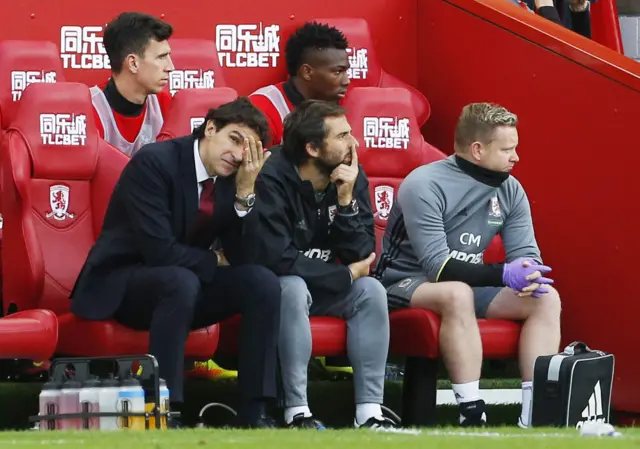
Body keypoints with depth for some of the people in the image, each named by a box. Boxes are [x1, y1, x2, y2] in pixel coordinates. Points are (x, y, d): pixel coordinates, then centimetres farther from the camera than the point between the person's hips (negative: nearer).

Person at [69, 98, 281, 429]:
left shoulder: (230, 176, 0)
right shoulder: (154, 162, -21)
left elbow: (244, 258, -4)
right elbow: (159, 250, -28)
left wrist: (245, 192, -15)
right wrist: (213, 262, -12)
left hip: (184, 283, 7)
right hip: (120, 284, -7)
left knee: (264, 283, -14)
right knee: (181, 281, -37)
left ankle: (252, 412, -13)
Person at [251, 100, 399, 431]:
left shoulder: (352, 177, -7)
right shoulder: (272, 179, -24)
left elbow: (362, 257, -10)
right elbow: (277, 259, -29)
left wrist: (346, 201, -24)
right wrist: (346, 275, -20)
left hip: (326, 288, 5)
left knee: (371, 289, -20)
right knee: (294, 287, -35)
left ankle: (369, 411, -20)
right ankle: (296, 412, -30)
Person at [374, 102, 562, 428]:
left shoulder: (509, 190, -1)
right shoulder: (425, 185, -21)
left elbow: (526, 253, -1)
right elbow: (437, 265, -27)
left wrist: (529, 273, -27)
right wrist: (503, 275, -36)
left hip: (467, 282, 7)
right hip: (407, 281, -7)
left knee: (545, 298, -15)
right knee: (457, 293, -39)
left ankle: (535, 415, -21)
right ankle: (471, 415, -39)